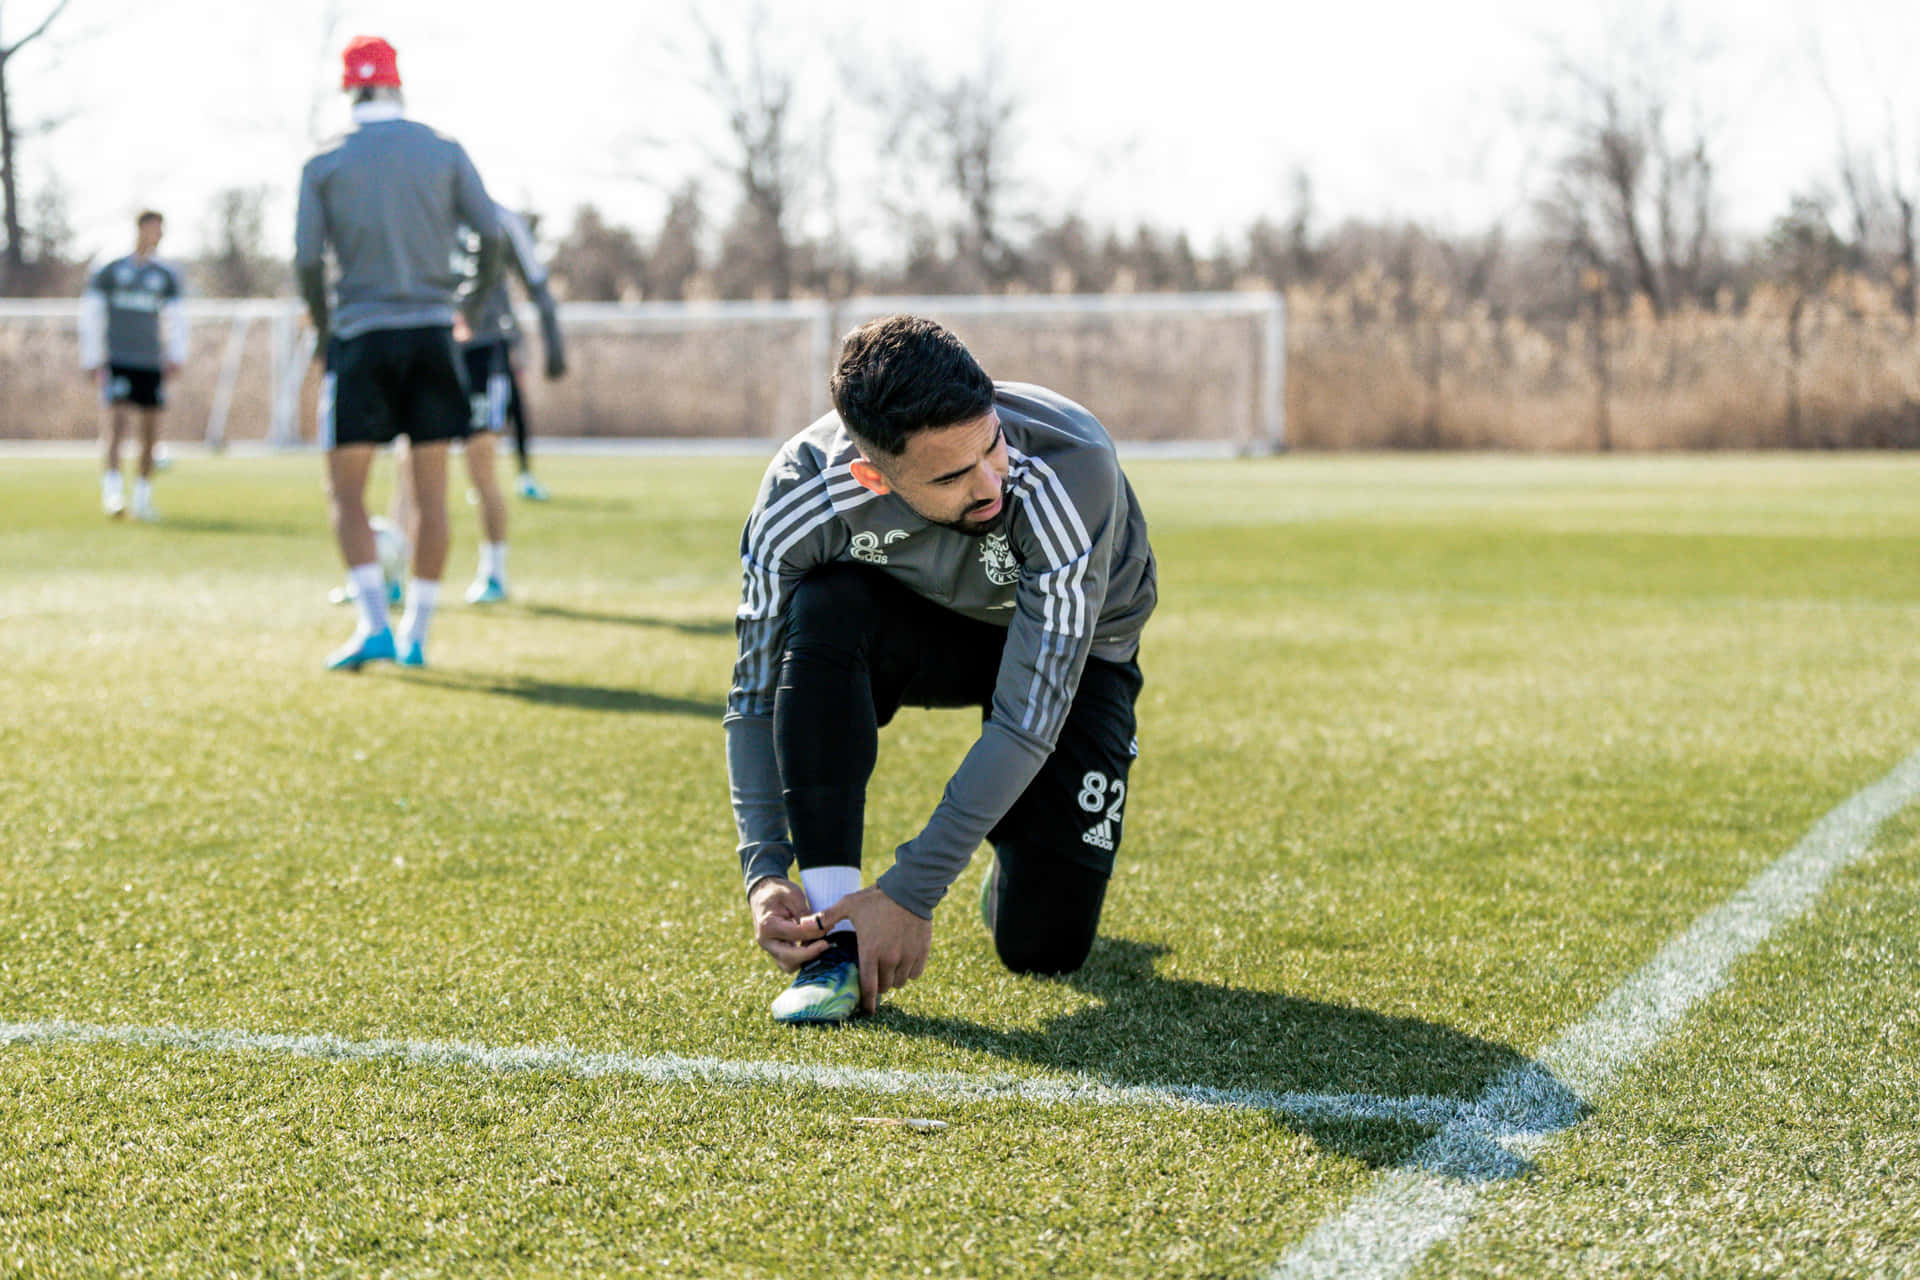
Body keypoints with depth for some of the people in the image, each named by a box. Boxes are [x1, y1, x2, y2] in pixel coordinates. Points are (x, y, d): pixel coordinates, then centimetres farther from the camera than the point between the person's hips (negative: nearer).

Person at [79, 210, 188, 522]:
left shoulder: (167, 277, 13)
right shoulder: (108, 272, 5)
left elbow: (175, 320, 16)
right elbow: (90, 317, 7)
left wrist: (176, 357, 3)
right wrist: (93, 361, 1)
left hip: (151, 364, 3)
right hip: (115, 362, -3)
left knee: (151, 431, 2)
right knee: (114, 423, -18)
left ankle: (143, 496, 14)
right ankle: (112, 490, -22)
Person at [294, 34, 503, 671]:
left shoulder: (324, 164, 0)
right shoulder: (445, 152, 4)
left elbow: (307, 264, -4)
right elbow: (491, 236, 2)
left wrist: (325, 332, 10)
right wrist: (472, 308, 17)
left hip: (359, 335, -2)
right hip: (431, 333, 2)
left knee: (346, 493, 4)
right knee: (429, 492, 7)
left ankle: (374, 624, -11)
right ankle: (416, 635, 9)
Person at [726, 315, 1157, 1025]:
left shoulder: (1073, 473, -41)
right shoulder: (801, 493, -33)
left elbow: (1030, 717, -38)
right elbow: (757, 693, -21)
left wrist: (910, 892, -39)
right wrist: (763, 872, -33)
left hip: (1073, 650, -1)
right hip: (916, 624, 2)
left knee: (1043, 946, -14)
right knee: (822, 611, -35)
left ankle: (1019, 862, 24)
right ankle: (835, 931, -28)